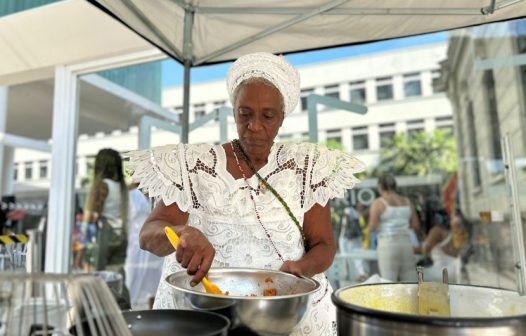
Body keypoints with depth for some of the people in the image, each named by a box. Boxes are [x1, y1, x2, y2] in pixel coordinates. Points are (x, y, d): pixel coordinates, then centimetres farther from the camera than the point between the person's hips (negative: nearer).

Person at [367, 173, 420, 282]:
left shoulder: (378, 203, -4)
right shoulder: (407, 201, 10)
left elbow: (372, 227, -10)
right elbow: (416, 226, 12)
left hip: (388, 244, -5)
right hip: (406, 244, 5)